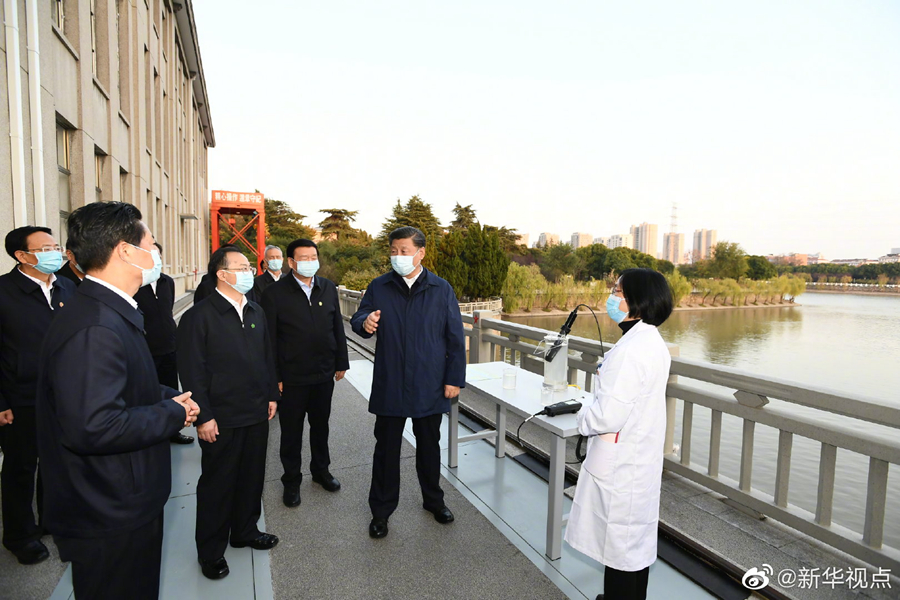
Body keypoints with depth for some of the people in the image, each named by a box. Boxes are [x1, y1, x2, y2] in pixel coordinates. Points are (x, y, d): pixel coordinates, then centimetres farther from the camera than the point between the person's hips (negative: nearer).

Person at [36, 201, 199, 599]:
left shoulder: (113, 313, 7)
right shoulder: (93, 329, -28)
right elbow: (93, 427, -35)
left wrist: (171, 399, 1)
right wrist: (173, 413, -21)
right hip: (109, 521, -10)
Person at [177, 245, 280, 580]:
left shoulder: (256, 312, 8)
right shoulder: (199, 316, -12)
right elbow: (192, 371, -14)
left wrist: (271, 395, 11)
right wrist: (204, 417, -15)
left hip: (257, 414, 6)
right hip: (221, 420, -6)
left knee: (252, 477, 19)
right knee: (217, 484, 11)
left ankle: (245, 531, 40)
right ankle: (211, 551, 30)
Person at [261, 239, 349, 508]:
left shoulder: (328, 288, 2)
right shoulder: (275, 293, -10)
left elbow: (338, 328, 6)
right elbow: (269, 339, -9)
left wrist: (341, 363, 6)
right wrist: (274, 377, -10)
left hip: (324, 374, 4)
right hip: (291, 377, -3)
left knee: (321, 425, 19)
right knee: (291, 432, 13)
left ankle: (321, 470, 40)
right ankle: (291, 480, 32)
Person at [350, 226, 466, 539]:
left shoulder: (441, 289, -2)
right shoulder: (379, 288, 0)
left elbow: (455, 337, -1)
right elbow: (357, 320, 3)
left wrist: (454, 378, -4)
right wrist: (365, 323, -22)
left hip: (430, 385, 0)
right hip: (389, 384, 0)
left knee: (429, 445, 17)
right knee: (386, 448, 10)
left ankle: (433, 499, 39)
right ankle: (381, 510, 28)